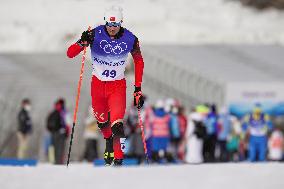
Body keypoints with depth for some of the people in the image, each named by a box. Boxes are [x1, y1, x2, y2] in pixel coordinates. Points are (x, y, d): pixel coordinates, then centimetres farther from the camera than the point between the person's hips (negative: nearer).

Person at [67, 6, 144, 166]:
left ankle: (118, 161, -18)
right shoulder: (95, 34, -17)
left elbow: (139, 61, 5)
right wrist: (82, 43, -40)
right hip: (98, 83, 2)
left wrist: (138, 88, 1)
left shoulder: (130, 39, -13)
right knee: (101, 121, 18)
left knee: (117, 125, -19)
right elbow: (70, 54, -18)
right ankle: (109, 141, 50)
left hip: (118, 86, -2)